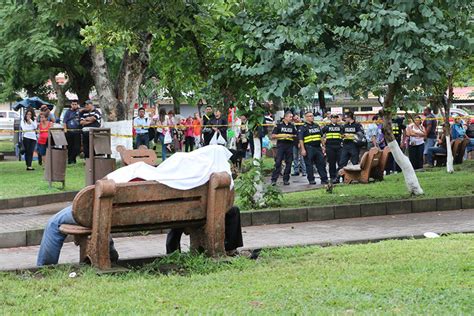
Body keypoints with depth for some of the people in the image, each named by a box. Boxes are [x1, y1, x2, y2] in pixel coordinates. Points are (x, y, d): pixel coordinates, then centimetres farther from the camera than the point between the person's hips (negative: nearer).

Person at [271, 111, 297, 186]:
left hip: (289, 145, 4)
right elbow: (273, 136, -2)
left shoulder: (292, 126, 13)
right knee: (278, 162, -9)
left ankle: (286, 179, 10)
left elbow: (296, 135, 19)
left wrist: (292, 136, -3)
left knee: (288, 163, 3)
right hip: (281, 145, -4)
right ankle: (274, 179, -8)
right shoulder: (279, 125, 2)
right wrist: (282, 135, -12)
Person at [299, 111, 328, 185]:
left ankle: (324, 179, 11)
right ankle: (311, 180, 7)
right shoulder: (303, 127, -3)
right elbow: (300, 139, -9)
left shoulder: (317, 126, 16)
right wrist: (303, 149, -15)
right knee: (309, 165, 0)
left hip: (318, 147, 6)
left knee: (321, 163, 6)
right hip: (309, 148, -6)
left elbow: (321, 136, 23)